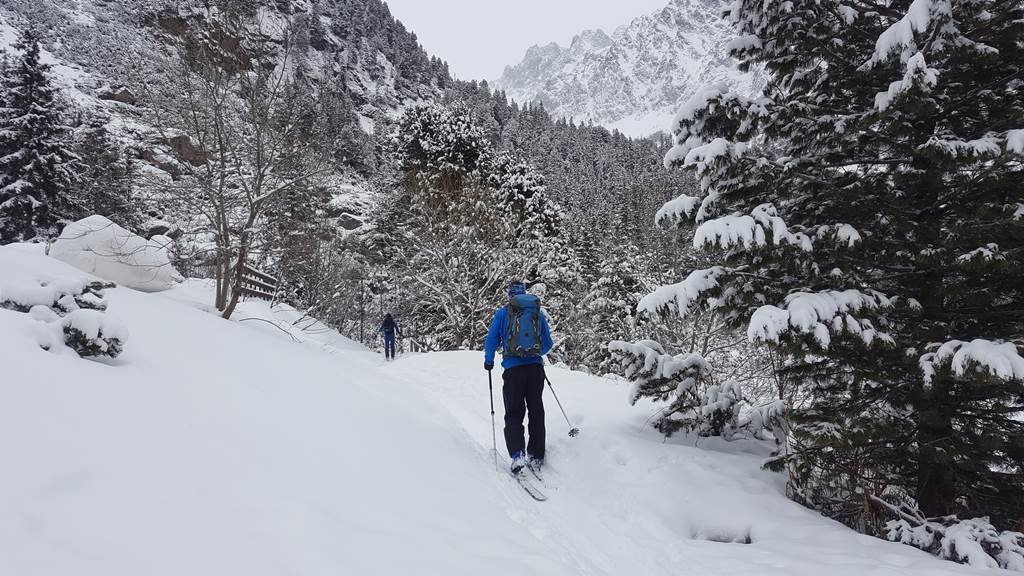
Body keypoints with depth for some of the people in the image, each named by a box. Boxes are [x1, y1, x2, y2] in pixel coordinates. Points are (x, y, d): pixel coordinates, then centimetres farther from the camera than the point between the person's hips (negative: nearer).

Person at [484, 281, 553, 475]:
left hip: (513, 369, -2)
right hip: (536, 368, 3)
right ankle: (536, 456, 17)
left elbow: (491, 340, 2)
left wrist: (488, 361, 19)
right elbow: (548, 344, 14)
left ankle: (517, 454, -17)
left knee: (514, 413, 3)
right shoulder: (538, 313, 9)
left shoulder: (502, 313, 1)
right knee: (536, 411, 13)